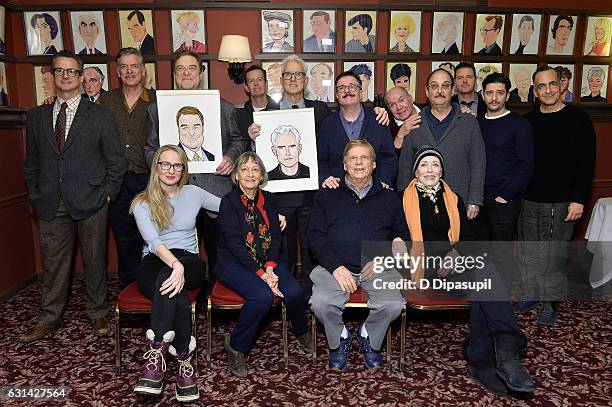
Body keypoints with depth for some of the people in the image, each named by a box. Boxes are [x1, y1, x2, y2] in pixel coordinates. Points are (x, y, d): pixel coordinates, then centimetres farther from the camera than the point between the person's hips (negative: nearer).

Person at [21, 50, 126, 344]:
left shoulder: (100, 115, 0)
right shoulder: (37, 116, 10)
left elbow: (116, 159, 1)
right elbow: (31, 161, 15)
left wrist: (108, 192, -5)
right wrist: (35, 194, 8)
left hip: (90, 202, -3)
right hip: (51, 206, 3)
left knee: (95, 260, 8)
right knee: (53, 262, 11)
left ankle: (98, 314, 24)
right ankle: (49, 318, 26)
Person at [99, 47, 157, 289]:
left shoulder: (157, 101, 3)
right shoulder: (106, 100, 10)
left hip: (147, 180, -2)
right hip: (117, 182, 3)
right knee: (124, 241, 13)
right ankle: (127, 291, 27)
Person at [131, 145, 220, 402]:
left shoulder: (194, 194, 10)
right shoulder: (142, 203, 2)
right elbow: (153, 241, -15)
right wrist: (175, 264, -36)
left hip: (189, 261, 1)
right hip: (154, 263, 0)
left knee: (168, 277, -38)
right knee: (178, 297, -36)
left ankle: (156, 353, -39)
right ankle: (184, 361, -30)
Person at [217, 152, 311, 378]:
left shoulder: (269, 200, 10)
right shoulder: (229, 201, -6)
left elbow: (276, 237, 3)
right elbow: (235, 243, -14)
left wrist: (270, 268, -14)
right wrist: (260, 273, -21)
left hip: (267, 261, 4)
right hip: (234, 263, -4)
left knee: (295, 292, -19)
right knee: (263, 295, -31)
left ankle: (301, 332, 15)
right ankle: (236, 346, -7)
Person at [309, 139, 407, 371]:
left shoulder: (388, 198, 16)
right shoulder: (327, 195, 11)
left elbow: (402, 236, 15)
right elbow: (315, 236, 3)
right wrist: (336, 267, -11)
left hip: (377, 269, 1)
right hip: (335, 267, -1)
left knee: (394, 305, -25)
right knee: (320, 303, -27)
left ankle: (369, 339, 10)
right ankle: (340, 339, 7)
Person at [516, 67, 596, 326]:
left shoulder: (577, 119, -3)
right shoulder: (528, 120, 8)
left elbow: (586, 163, -6)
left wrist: (579, 200, -12)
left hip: (560, 204, -4)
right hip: (528, 201, 4)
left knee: (552, 257, 2)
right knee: (528, 254, 12)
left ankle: (550, 303, 17)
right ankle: (530, 296, 27)